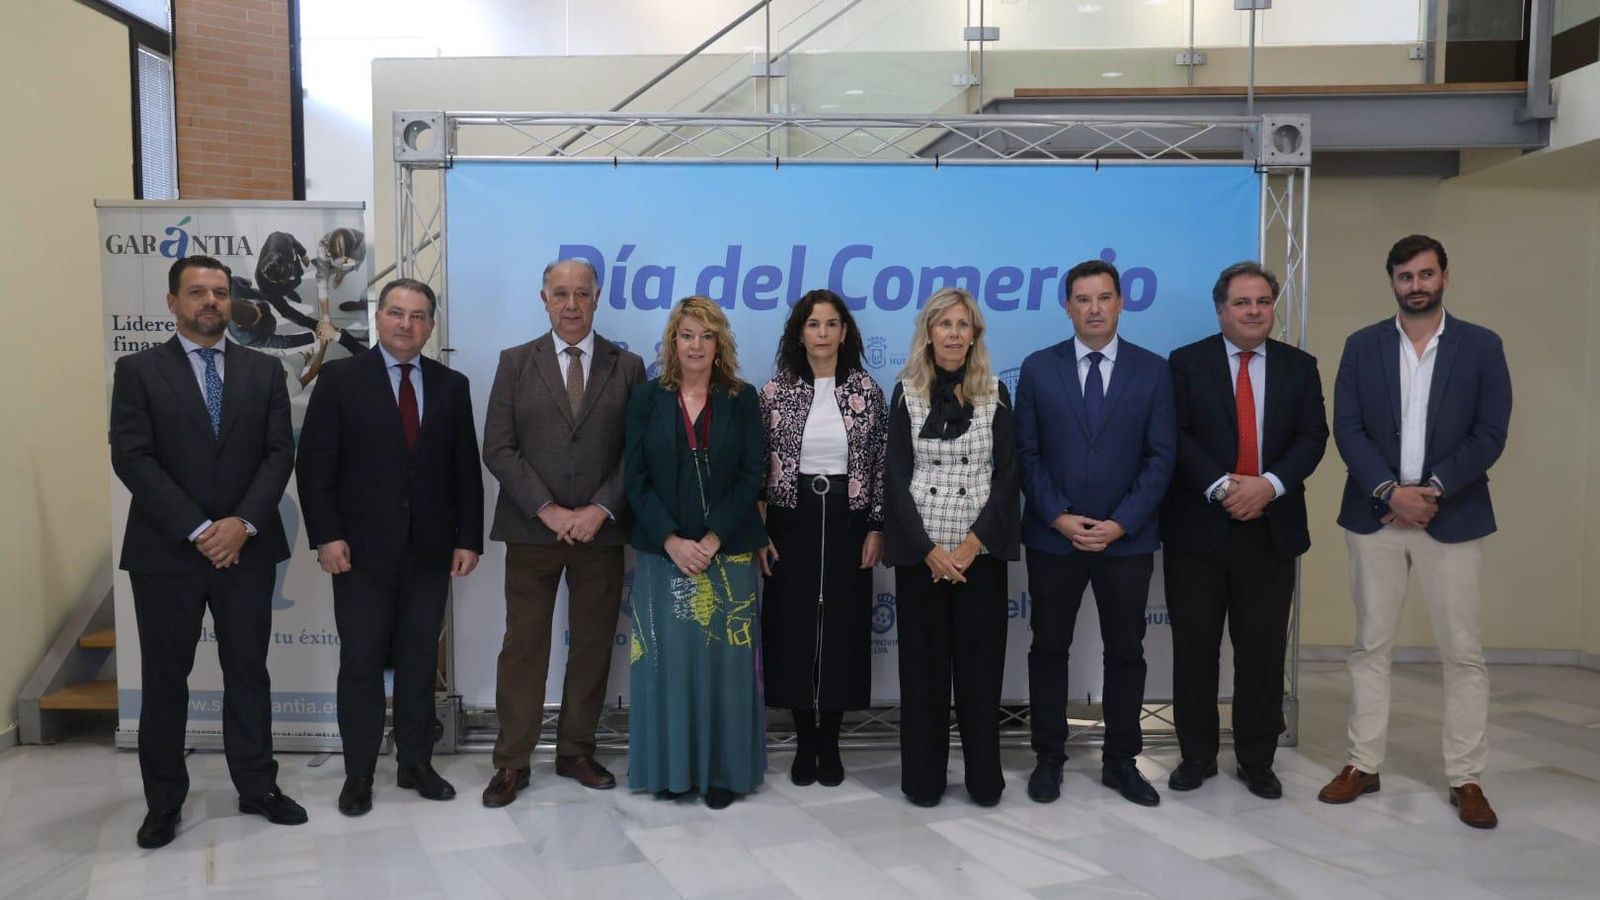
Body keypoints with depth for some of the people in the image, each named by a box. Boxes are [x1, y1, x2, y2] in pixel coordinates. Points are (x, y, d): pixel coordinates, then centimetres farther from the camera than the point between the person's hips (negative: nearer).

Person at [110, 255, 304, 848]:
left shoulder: (264, 371, 7)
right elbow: (131, 459, -9)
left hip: (247, 547, 2)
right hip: (166, 550, -1)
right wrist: (198, 530, -16)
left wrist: (243, 523, -14)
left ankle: (257, 786, 21)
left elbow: (280, 453, 0)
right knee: (164, 678, 8)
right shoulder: (138, 371, 1)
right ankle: (164, 800, 21)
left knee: (248, 670, 9)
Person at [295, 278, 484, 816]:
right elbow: (315, 465, -4)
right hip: (362, 548, -2)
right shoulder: (340, 379, -1)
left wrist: (468, 539, 2)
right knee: (361, 662, 5)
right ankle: (358, 773, 18)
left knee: (420, 660, 10)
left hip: (430, 550, 3)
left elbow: (466, 469, 7)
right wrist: (326, 536, -11)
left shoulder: (452, 386, 8)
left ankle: (415, 763, 23)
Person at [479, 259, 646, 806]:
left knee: (593, 645, 8)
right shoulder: (516, 363, 4)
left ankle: (576, 751, 23)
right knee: (523, 646, 4)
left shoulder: (627, 367, 5)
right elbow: (498, 449, -3)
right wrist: (548, 510, -13)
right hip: (531, 529, -1)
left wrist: (600, 510, -12)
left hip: (601, 531, 1)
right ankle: (512, 762, 15)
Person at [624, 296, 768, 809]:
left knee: (724, 660, 3)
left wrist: (712, 540, -12)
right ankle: (671, 768, 16)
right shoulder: (646, 398, 4)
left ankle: (722, 770, 14)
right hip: (663, 552, 0)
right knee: (668, 659, 3)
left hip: (727, 553, 0)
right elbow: (636, 479, -1)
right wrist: (672, 541, -11)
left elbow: (752, 477, -2)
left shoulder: (742, 400, 4)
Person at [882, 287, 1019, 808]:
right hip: (919, 550, 0)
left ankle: (984, 777, 18)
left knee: (980, 662, 5)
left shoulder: (995, 393, 4)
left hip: (980, 550, 0)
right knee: (923, 662, 5)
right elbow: (896, 476, -2)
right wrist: (928, 548, -11)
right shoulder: (907, 392, 3)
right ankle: (923, 777, 16)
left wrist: (972, 543, -11)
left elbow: (1007, 476, -1)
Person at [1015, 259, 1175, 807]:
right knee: (1049, 649, 7)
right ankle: (1048, 759, 21)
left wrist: (1120, 523, -11)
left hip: (1127, 537, 0)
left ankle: (1120, 762, 23)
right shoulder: (1039, 368, 2)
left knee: (1126, 653, 9)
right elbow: (1026, 453, 0)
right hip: (1052, 536, 0)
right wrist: (1058, 516, -10)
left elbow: (1161, 457, -2)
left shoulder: (1152, 370, 2)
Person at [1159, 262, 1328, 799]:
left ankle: (1257, 761, 21)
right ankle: (1196, 756, 20)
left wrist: (1269, 484, -16)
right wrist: (1222, 487, -18)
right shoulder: (1186, 363, 2)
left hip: (1271, 529, 2)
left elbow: (1312, 437, 0)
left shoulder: (1299, 366, 9)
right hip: (1198, 529, -1)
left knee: (1263, 650, 7)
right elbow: (1177, 437, -7)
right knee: (1194, 648, 6)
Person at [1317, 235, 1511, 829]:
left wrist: (1433, 490, -13)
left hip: (1452, 517, -1)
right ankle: (1363, 764, 17)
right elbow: (1347, 428, -1)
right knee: (1370, 645, 8)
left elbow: (1490, 433, -3)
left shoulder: (1482, 346, 3)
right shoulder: (1362, 346, 5)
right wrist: (1390, 491, -14)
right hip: (1375, 514, 1)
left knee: (1463, 652, 3)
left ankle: (1466, 778, 14)